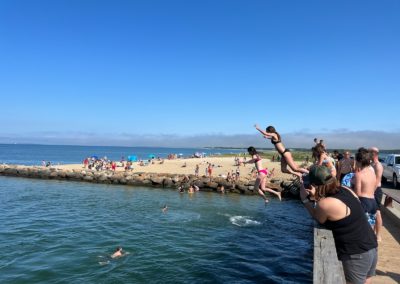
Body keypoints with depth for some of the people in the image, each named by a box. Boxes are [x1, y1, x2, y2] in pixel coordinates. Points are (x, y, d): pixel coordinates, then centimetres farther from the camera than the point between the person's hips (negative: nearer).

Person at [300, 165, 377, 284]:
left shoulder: (324, 204, -25)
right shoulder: (345, 190, -1)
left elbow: (319, 219, -2)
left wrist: (305, 199, 2)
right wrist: (315, 198, 5)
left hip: (356, 256, -8)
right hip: (371, 248, 8)